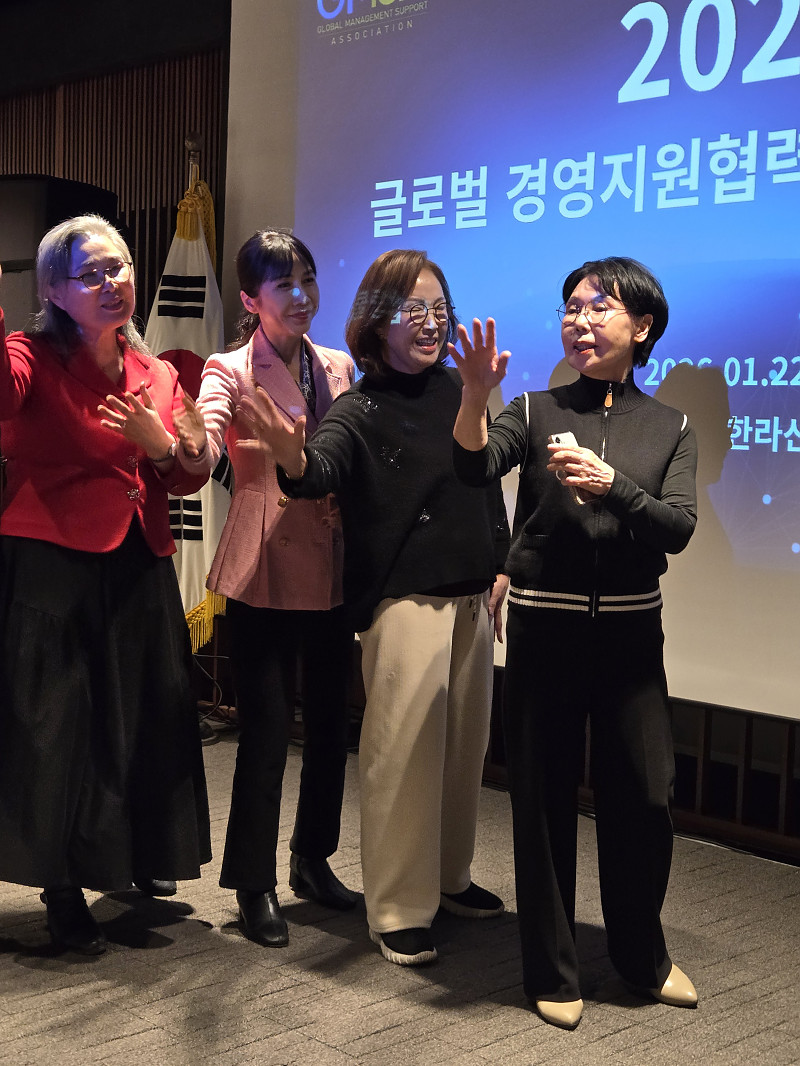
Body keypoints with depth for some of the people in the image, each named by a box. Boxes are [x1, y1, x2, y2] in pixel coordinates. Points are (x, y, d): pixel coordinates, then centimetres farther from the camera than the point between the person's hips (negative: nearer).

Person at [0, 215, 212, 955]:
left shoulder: (155, 375, 9)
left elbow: (189, 478, 7)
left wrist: (160, 444, -12)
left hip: (138, 568, 6)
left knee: (149, 714, 14)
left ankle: (140, 855, 37)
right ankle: (63, 887, 18)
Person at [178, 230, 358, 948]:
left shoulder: (337, 368, 10)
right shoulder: (231, 371, -6)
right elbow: (203, 451, -25)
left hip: (332, 570, 6)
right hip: (266, 573, -5)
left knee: (332, 719, 12)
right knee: (266, 727, -2)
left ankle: (313, 861, 31)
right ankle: (255, 884, 14)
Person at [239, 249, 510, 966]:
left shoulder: (458, 390, 8)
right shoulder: (359, 411, -8)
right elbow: (324, 469, -28)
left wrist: (501, 566, 12)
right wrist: (293, 458, -51)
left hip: (472, 596, 6)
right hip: (404, 601, -6)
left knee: (465, 741, 15)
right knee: (404, 749, -4)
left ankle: (449, 878, 33)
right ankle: (399, 909, 10)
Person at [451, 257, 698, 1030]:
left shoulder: (669, 428, 6)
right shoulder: (537, 412, 3)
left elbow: (678, 529, -8)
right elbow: (474, 467, -16)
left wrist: (609, 484, -25)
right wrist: (474, 395, -35)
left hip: (630, 630, 1)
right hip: (544, 626, -1)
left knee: (644, 795, 3)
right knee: (544, 796, 4)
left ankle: (642, 954, 27)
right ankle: (551, 970, 20)